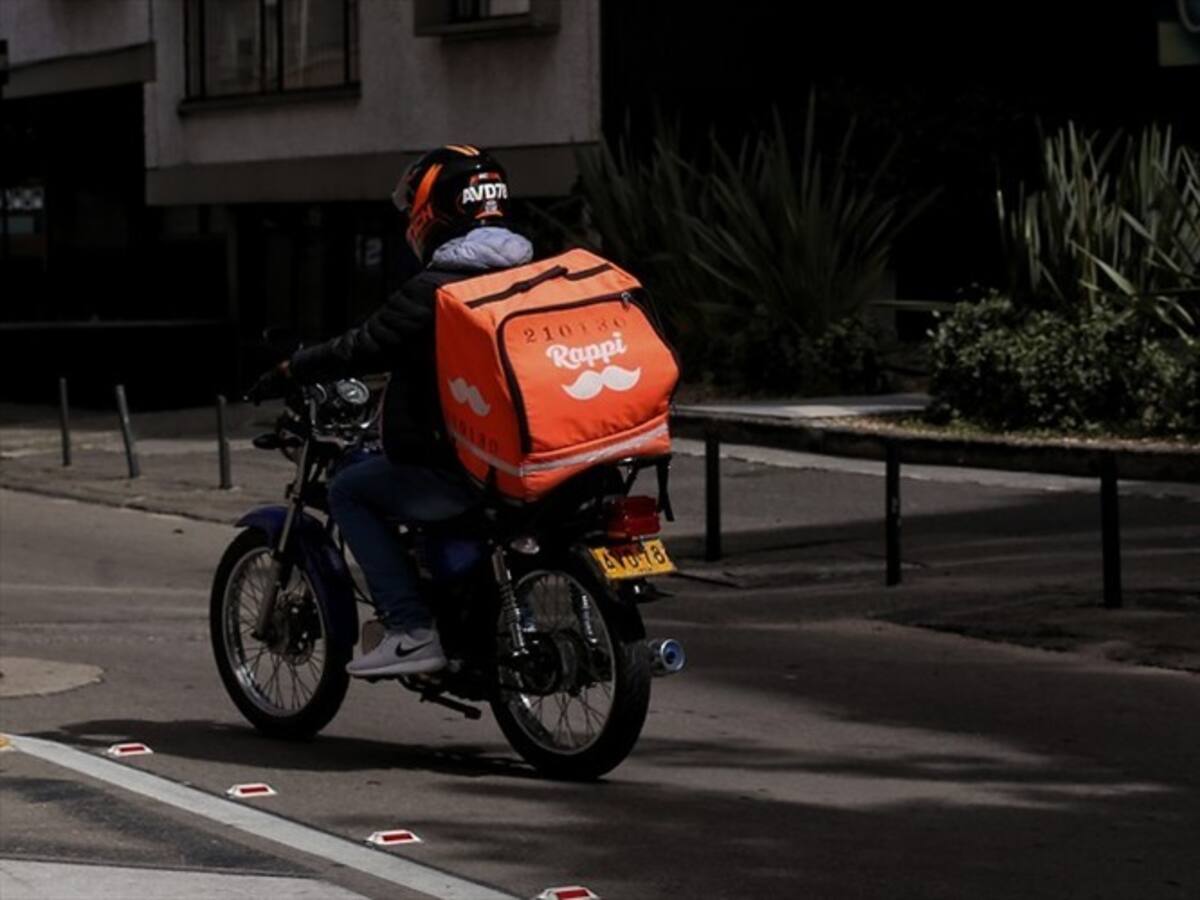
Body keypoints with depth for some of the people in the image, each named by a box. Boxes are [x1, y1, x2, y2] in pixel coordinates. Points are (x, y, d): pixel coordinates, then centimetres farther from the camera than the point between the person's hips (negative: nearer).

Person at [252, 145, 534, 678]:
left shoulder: (433, 290, -14)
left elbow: (362, 349, -11)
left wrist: (292, 370, 4)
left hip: (456, 474, -8)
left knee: (349, 492, 7)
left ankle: (412, 631, -4)